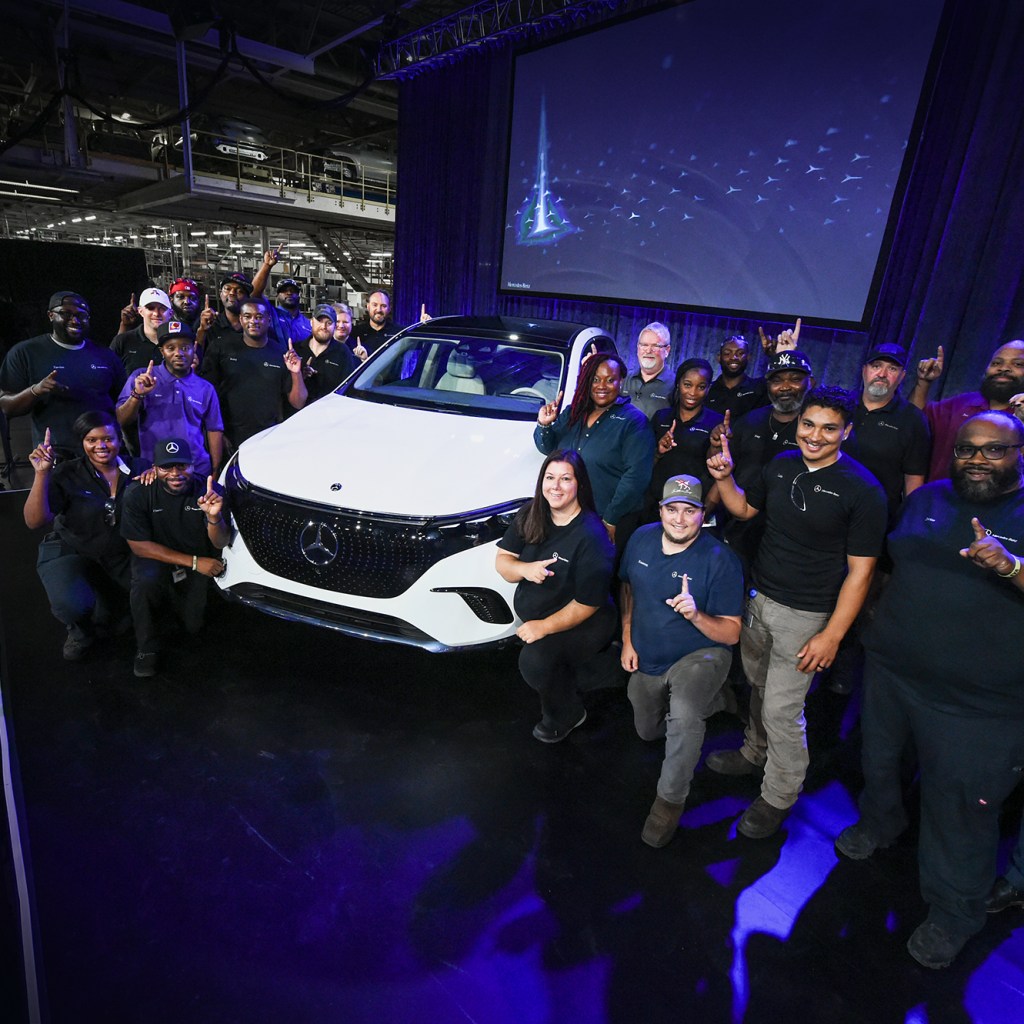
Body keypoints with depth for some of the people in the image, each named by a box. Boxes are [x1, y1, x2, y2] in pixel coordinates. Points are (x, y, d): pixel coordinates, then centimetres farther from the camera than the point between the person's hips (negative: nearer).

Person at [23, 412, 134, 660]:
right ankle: (80, 628, 11)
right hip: (71, 553, -4)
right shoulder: (67, 474, -8)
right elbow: (34, 522, -16)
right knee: (74, 606, -30)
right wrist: (41, 474, -27)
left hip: (122, 555, 4)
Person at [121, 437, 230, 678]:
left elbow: (220, 544, -17)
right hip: (157, 559, -1)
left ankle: (172, 600, 31)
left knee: (193, 626, -5)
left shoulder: (206, 491, -16)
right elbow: (139, 545, -16)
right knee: (146, 580, -35)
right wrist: (193, 562, -23)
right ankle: (147, 648, -10)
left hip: (199, 566, 2)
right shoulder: (139, 494, -18)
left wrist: (214, 517, -41)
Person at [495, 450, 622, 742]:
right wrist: (523, 569, -23)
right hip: (533, 616, 8)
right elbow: (502, 560, -1)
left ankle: (565, 716, 4)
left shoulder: (591, 536, -23)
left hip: (584, 623, -7)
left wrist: (544, 627, -23)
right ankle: (610, 666, 25)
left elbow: (588, 604, -19)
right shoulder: (530, 515, -5)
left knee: (535, 660, -27)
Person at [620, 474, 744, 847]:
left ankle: (670, 799, -13)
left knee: (684, 715, -36)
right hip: (647, 661, 6)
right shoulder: (641, 539, -8)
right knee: (647, 731, 23)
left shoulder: (720, 560, -22)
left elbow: (731, 634, -20)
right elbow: (627, 587, 8)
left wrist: (695, 615, -39)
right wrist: (627, 641, 1)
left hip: (700, 656, -6)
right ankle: (708, 700, 46)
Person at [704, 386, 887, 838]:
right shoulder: (782, 464, 2)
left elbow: (859, 571, -14)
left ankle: (778, 798, 24)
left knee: (781, 710, 2)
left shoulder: (863, 490, -15)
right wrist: (723, 478, -2)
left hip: (805, 615, -5)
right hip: (758, 597, 5)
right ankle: (754, 753, 44)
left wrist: (832, 635, -16)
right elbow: (745, 508, 17)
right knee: (759, 687, 19)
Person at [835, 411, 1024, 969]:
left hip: (975, 701, -5)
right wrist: (883, 617, 12)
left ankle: (953, 912, 32)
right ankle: (879, 823, 56)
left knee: (958, 809, 8)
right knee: (878, 760, 26)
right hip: (891, 668, 5)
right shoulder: (928, 498, 4)